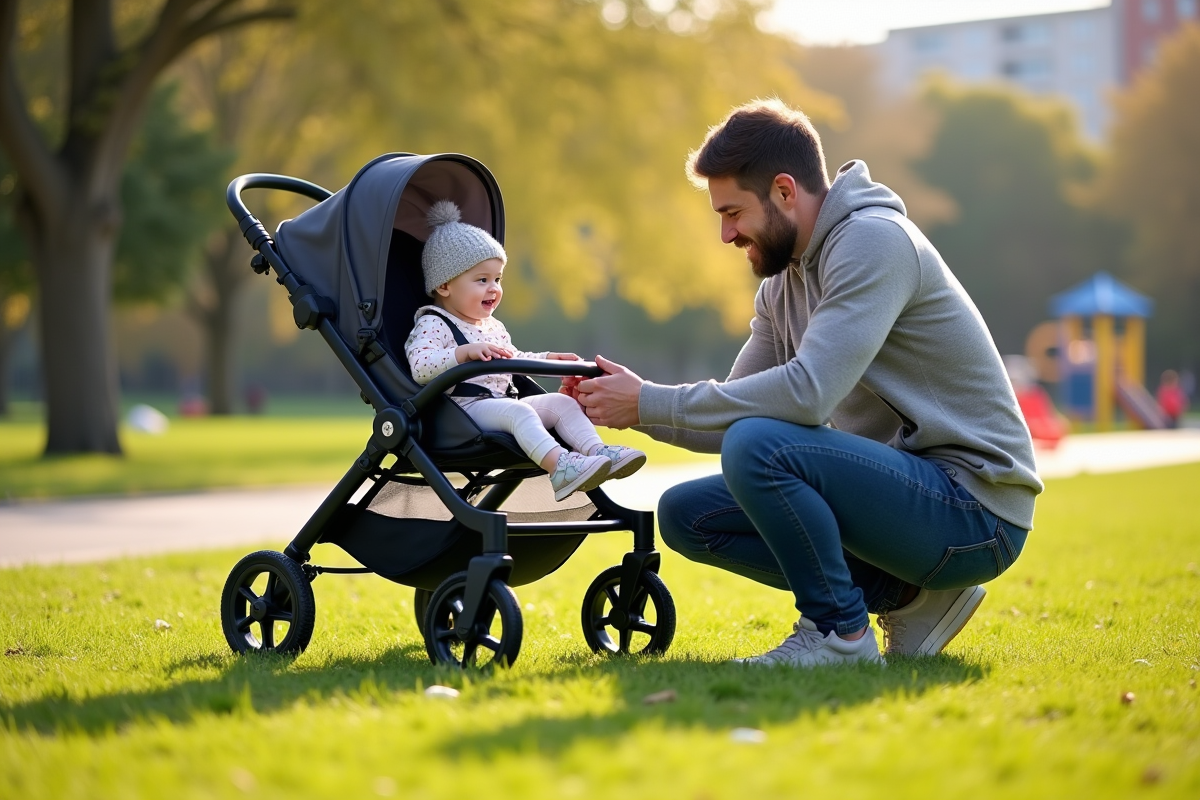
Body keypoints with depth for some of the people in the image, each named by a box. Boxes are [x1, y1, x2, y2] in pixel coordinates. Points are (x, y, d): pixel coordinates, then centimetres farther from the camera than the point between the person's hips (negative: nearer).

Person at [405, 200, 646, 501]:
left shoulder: (493, 326, 23)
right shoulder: (432, 324, -6)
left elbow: (511, 360, 39)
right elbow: (420, 368, -24)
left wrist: (549, 359, 26)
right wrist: (466, 352, -35)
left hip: (502, 401, 9)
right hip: (463, 406, -9)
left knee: (561, 402, -6)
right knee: (516, 410, -35)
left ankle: (598, 451, -25)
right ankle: (559, 467, -54)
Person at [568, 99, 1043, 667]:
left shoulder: (873, 241, -16)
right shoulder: (783, 279, 13)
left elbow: (808, 392, -28)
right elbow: (734, 415, 13)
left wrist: (651, 403, -20)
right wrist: (628, 404, -4)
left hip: (974, 509, -10)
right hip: (902, 487, 10)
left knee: (758, 446, -29)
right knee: (684, 514, 6)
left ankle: (840, 631, -10)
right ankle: (909, 596, 5)